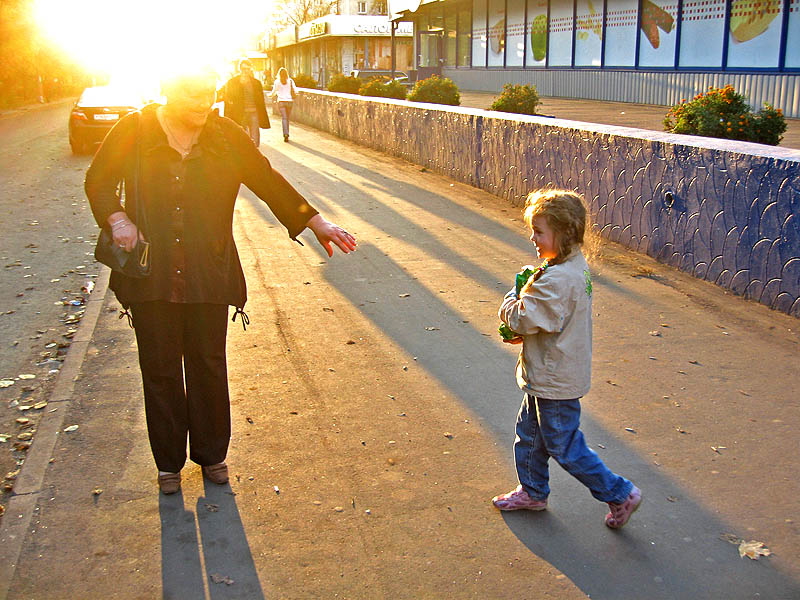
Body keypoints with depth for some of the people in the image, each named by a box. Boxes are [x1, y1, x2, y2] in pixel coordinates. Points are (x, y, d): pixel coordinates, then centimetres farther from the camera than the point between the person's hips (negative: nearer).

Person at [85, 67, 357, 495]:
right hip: (151, 274, 0)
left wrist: (317, 223, -4)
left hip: (209, 275, 1)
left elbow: (269, 182, 2)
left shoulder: (226, 136, 0)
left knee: (209, 364, 9)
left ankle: (211, 454, 29)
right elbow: (98, 180, 7)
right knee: (160, 368, 9)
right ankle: (169, 462, 26)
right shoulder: (133, 131, -2)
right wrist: (117, 219, -12)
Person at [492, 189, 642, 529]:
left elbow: (524, 320, -27)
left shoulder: (557, 280, -29)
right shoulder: (577, 267, 4)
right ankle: (532, 492, 40)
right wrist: (523, 333, 1)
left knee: (565, 447, 5)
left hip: (555, 382, -10)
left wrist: (511, 301, -6)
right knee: (529, 434, 22)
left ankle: (620, 495, 19)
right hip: (549, 377, 10)